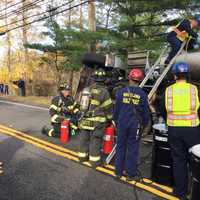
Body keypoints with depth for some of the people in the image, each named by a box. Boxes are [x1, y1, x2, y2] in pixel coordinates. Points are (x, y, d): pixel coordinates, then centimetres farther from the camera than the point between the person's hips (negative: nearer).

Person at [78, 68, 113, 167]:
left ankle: (83, 156, 29)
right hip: (97, 121, -5)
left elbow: (82, 104, 14)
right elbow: (108, 107, -6)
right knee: (95, 141, 2)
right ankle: (94, 160, 11)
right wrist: (110, 119, 8)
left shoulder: (87, 90, 8)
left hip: (85, 120, 6)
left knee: (84, 139, 15)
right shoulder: (103, 91, -11)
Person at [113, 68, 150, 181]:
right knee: (132, 149, 8)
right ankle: (131, 174, 17)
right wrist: (145, 124, 15)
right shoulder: (142, 94, -5)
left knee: (120, 147, 12)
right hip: (135, 125, -1)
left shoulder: (121, 91, -3)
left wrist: (116, 121, 16)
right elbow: (146, 111, 1)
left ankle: (118, 172, 21)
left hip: (122, 123, 1)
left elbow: (116, 108, 3)